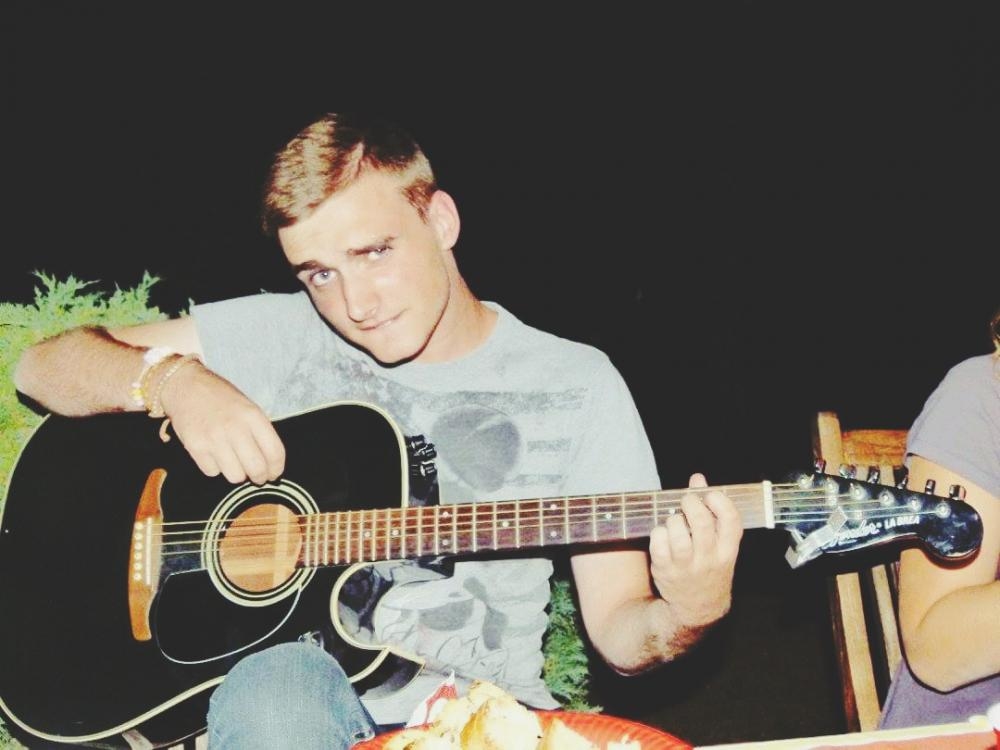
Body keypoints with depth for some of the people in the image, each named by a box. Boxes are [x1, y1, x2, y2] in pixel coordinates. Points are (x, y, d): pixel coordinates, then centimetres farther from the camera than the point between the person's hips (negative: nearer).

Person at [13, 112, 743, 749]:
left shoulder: (575, 386, -1)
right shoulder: (286, 338, 2)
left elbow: (618, 631, 0)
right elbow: (45, 366, 2)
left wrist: (684, 618, -23)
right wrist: (173, 378, -18)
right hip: (302, 683, 0)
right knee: (275, 692, -35)